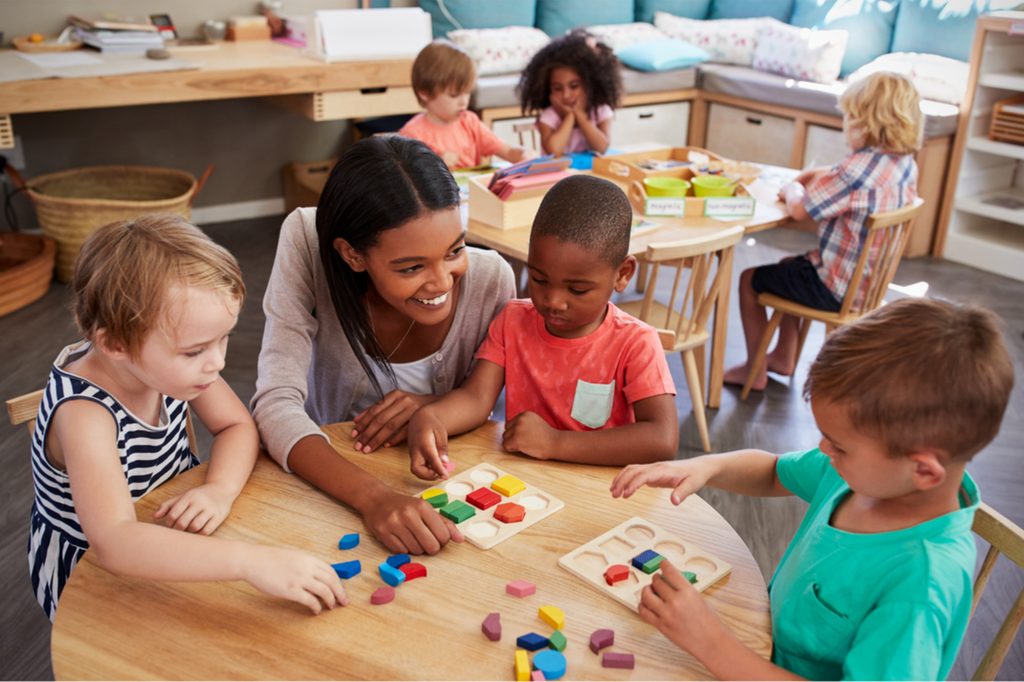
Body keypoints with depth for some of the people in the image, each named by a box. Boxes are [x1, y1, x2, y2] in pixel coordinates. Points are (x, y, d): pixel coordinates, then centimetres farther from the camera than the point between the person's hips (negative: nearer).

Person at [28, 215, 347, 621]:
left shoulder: (166, 360, -17)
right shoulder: (84, 413, -35)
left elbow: (238, 427, -5)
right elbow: (112, 542, -46)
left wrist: (220, 489, -27)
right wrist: (250, 562, -56)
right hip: (91, 577, -6)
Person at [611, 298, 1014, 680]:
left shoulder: (920, 585, -31)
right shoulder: (869, 469, -10)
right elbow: (772, 473, 6)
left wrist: (710, 642, -31)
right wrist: (706, 468, -12)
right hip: (766, 649, 6)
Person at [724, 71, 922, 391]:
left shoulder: (860, 167, -29)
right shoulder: (906, 164, -1)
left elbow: (798, 209, -24)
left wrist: (793, 191, -3)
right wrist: (820, 174, 5)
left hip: (836, 289, -9)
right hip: (869, 278, 9)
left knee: (750, 279, 9)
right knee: (789, 266, 32)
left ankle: (754, 371, 20)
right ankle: (784, 356, 39)